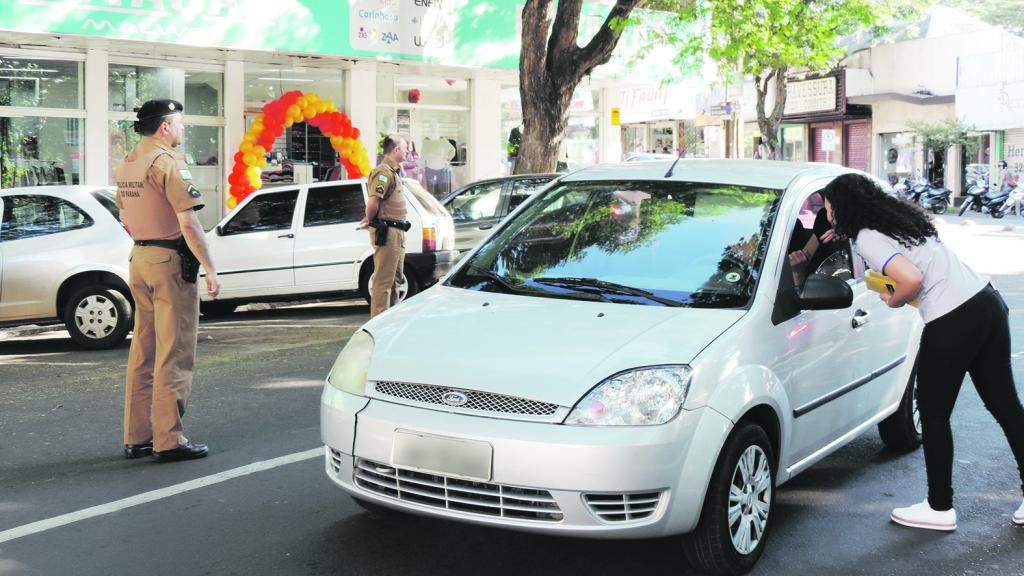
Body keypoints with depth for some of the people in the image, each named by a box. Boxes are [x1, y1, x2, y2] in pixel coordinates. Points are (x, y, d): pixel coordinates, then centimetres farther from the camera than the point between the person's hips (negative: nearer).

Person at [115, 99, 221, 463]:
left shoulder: (128, 164, 13)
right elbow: (188, 222, -19)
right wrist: (210, 268, -16)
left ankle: (136, 437, 18)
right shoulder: (168, 162, -13)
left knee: (143, 351, 13)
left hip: (139, 259, 9)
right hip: (170, 262, -9)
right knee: (173, 355, -4)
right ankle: (169, 441, -2)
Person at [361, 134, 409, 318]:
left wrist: (370, 220, 9)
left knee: (395, 280, 18)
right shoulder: (384, 172, -14)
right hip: (387, 233, -11)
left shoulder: (392, 171, 20)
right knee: (383, 280, -8)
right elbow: (373, 202, -25)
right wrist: (370, 220, -9)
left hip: (396, 233, 11)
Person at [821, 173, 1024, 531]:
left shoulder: (867, 239, -10)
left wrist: (893, 301, -1)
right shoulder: (898, 217, 16)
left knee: (934, 415, 7)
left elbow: (912, 280, -22)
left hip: (952, 324, -9)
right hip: (989, 302, 9)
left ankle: (940, 508, 18)